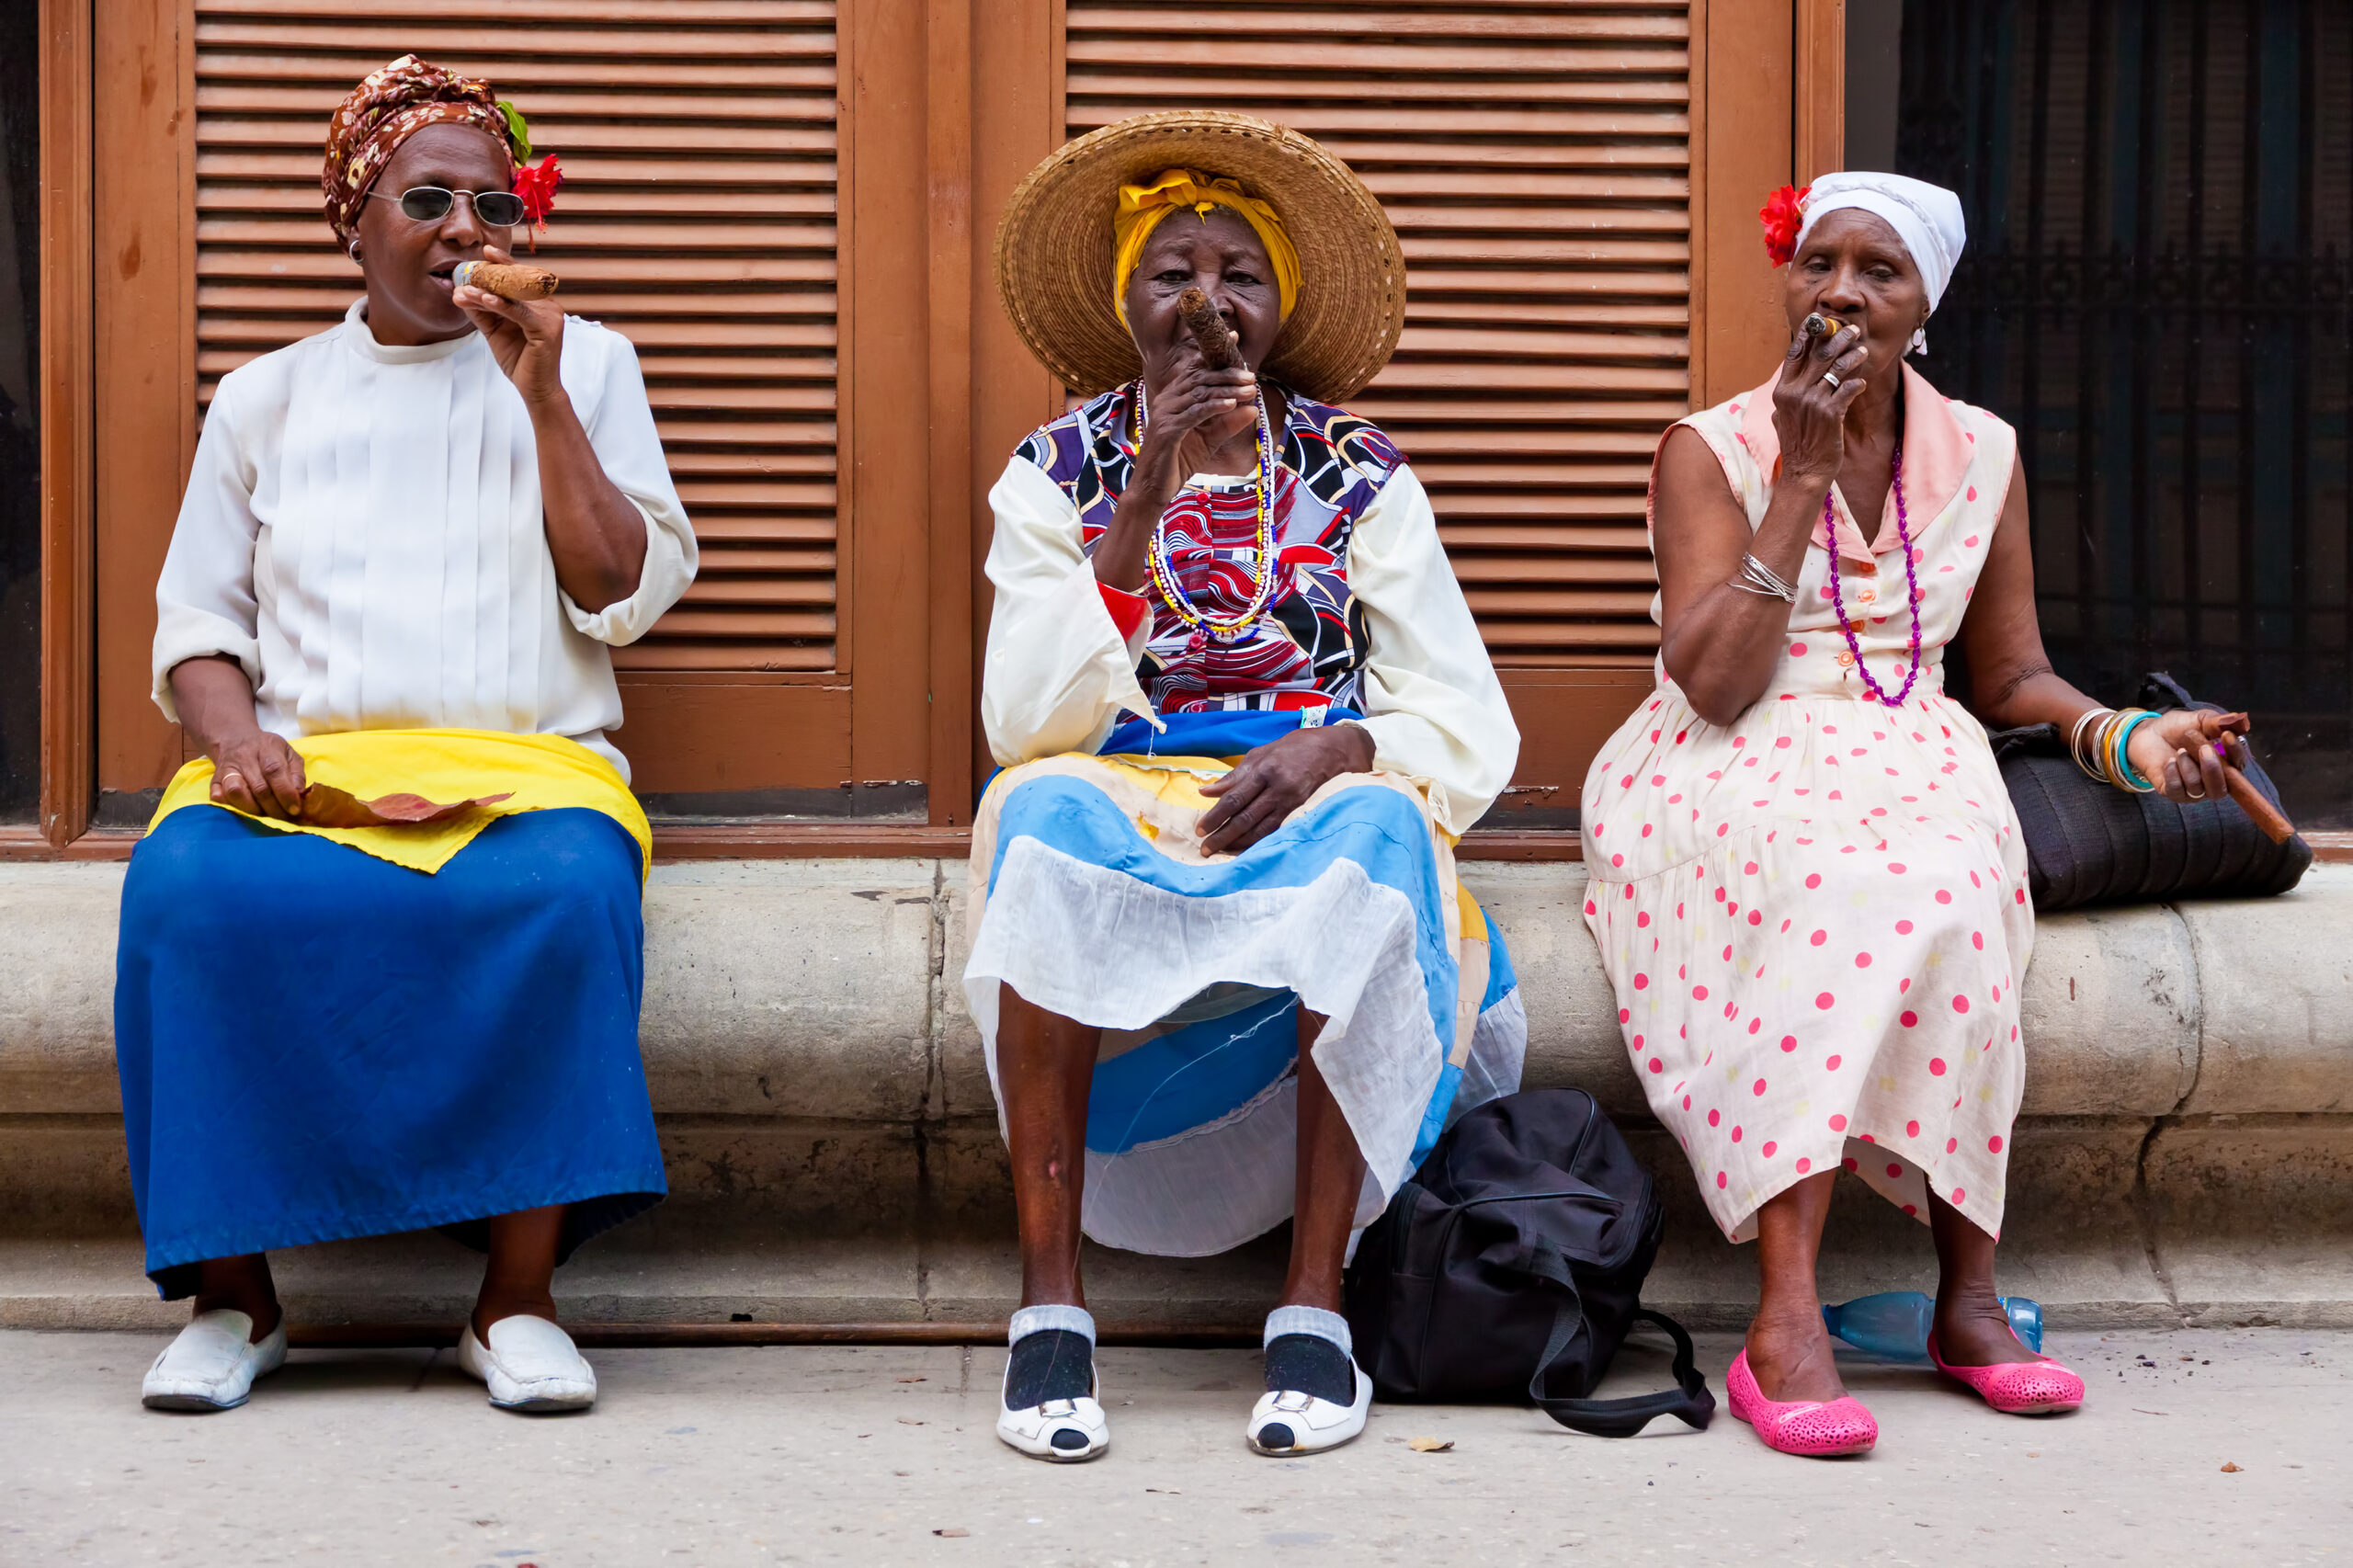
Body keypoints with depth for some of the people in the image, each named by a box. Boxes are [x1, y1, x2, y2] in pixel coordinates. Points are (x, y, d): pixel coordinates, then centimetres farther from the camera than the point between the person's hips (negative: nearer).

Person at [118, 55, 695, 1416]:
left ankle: (519, 1298, -24)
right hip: (304, 771, 1)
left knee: (572, 890, -36)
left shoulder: (586, 366, 15)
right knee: (189, 886, -33)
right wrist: (237, 736, -7)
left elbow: (629, 595, 4)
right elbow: (197, 623, 15)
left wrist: (540, 395, -3)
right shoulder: (267, 398, 18)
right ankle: (234, 1293, -18)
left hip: (528, 767, -1)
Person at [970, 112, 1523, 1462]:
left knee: (1380, 825, -34)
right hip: (1119, 806, 0)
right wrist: (1142, 510, -15)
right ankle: (1050, 1300, -32)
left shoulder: (1357, 476, 7)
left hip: (1320, 811, 0)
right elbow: (1028, 719, -7)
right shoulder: (1060, 473, 7)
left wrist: (1332, 751, -19)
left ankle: (1316, 1299, -31)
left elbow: (1471, 728, 2)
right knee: (1043, 810, -34)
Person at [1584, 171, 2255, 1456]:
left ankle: (1967, 1297, -29)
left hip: (1906, 771, 3)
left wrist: (2121, 734, -5)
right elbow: (1714, 685, -12)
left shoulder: (1978, 454, 11)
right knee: (1840, 889, -37)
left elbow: (2008, 675, 16)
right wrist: (1805, 477, -13)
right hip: (1731, 777, -3)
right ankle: (1785, 1322, -40)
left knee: (1927, 898, -34)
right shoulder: (1711, 452, 1)